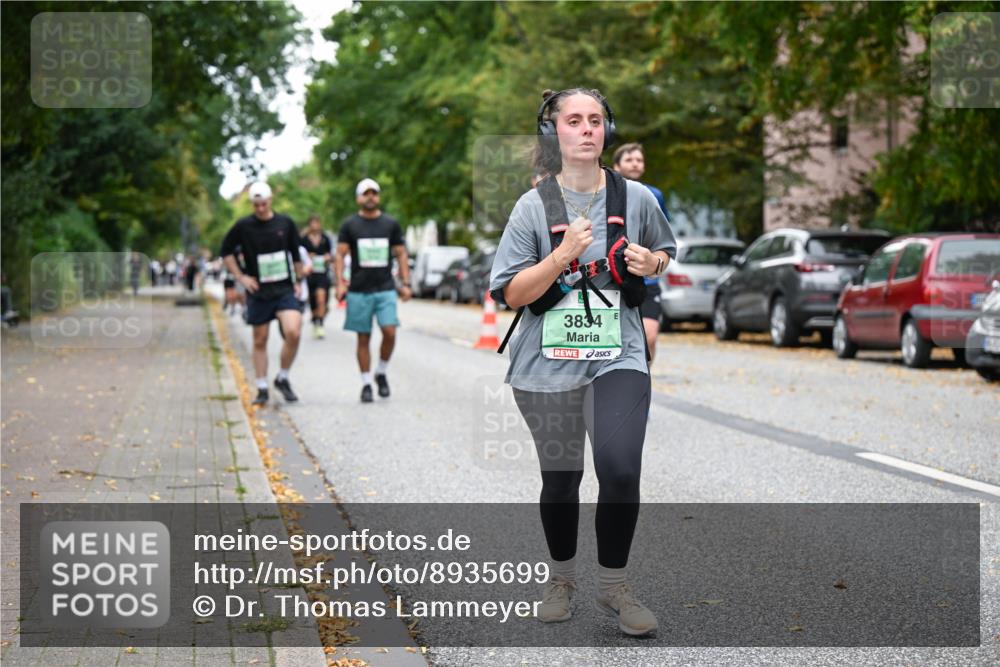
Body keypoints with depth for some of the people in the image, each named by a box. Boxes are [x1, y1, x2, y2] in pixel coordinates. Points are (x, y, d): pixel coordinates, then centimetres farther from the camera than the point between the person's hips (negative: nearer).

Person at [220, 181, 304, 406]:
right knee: (260, 341, 5)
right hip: (258, 292, 0)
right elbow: (226, 251, 8)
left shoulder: (286, 223, 2)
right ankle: (262, 389, 17)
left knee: (293, 332, -18)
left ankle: (283, 378, 2)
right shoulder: (243, 226, -3)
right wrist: (240, 277, 1)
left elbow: (295, 254, 14)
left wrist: (298, 281, 12)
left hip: (284, 290, 0)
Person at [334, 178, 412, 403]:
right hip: (359, 291, -1)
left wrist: (405, 283, 3)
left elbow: (401, 254, 11)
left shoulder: (391, 224, 9)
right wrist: (340, 283, -11)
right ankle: (366, 384, 11)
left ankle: (382, 373, 9)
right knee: (363, 338, 2)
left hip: (385, 289, 1)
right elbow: (340, 254, 1)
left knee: (390, 332, -14)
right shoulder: (349, 225, 4)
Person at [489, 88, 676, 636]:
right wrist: (564, 253, -20)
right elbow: (511, 294, -7)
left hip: (619, 358, 0)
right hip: (548, 365, 0)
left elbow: (665, 253, 21)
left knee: (620, 469, -17)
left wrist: (650, 262, -3)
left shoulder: (636, 198, 2)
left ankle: (613, 585, 3)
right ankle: (561, 579, 35)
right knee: (560, 478, 11)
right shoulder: (533, 207, -3)